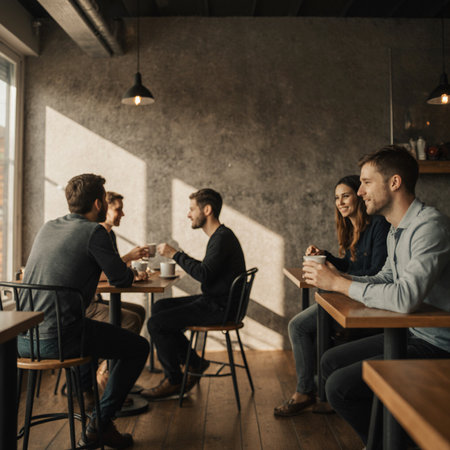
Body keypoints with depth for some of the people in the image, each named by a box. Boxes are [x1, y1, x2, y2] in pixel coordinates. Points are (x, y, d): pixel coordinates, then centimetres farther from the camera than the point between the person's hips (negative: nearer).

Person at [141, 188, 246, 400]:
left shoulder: (223, 238, -18)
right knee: (160, 307, 15)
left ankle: (174, 380, 6)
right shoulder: (219, 236, 14)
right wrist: (180, 257, 13)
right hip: (213, 300, 11)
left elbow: (203, 274, -27)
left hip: (219, 307, -11)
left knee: (156, 324, -12)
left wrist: (175, 254, -19)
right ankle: (194, 363, 15)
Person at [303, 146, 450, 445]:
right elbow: (385, 278, 17)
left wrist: (338, 283, -22)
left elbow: (405, 298, -34)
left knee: (340, 386, -14)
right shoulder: (396, 231, 10)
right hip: (410, 334, 10)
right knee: (331, 362, 13)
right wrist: (335, 277, 2)